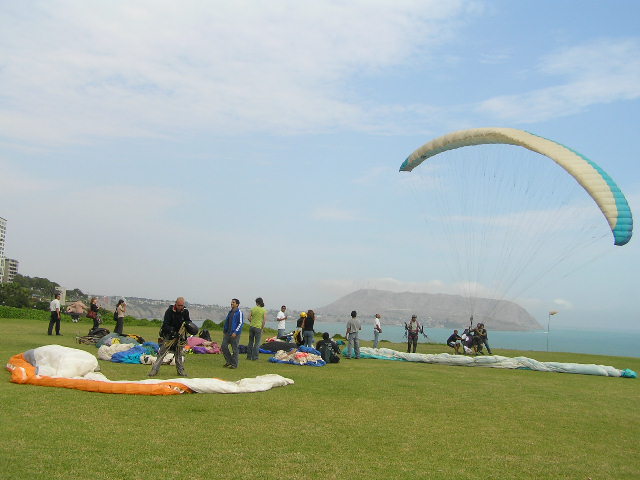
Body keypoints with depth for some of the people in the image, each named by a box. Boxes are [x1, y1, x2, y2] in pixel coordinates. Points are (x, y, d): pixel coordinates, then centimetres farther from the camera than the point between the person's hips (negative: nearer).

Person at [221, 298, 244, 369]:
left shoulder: (239, 313, -9)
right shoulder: (230, 312, 15)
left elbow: (241, 323, -14)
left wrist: (235, 332, -19)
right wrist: (224, 331, 18)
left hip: (235, 334, -8)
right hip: (228, 333, 8)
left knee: (234, 349, -2)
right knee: (223, 346, 2)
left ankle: (234, 364, 6)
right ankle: (228, 361, 16)